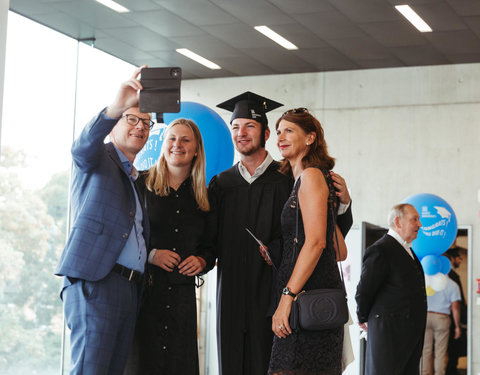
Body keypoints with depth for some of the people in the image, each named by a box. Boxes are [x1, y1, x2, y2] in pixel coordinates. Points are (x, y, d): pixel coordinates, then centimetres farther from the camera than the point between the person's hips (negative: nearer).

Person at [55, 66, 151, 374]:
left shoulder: (140, 179, 28)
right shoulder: (98, 159, 7)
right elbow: (84, 145, -19)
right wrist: (116, 107, -36)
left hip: (130, 288, 7)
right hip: (95, 280, -7)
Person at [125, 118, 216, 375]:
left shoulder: (203, 196, 13)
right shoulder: (140, 184, 1)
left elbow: (210, 245, 19)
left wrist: (202, 261, -2)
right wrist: (150, 254, -13)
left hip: (182, 294, 3)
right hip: (142, 290, -3)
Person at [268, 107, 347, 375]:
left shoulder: (311, 175, -5)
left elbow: (316, 242, -17)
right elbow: (340, 251, 22)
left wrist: (287, 296, -20)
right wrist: (280, 254, 20)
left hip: (309, 297, -10)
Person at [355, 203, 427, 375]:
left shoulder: (407, 251, 18)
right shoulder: (380, 250, -13)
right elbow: (363, 291, -10)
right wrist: (364, 319, 3)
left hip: (412, 334, 9)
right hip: (389, 333, -9)